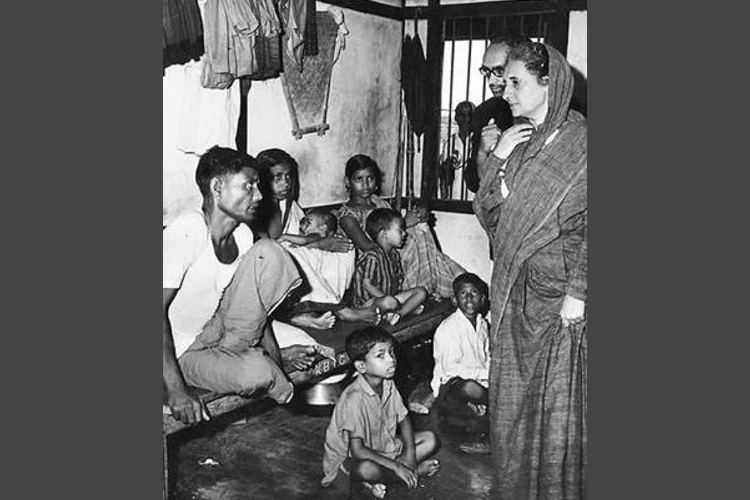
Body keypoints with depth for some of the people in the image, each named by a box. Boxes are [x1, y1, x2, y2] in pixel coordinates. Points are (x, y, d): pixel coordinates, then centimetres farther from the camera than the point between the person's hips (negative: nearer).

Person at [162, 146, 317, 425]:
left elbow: (253, 303, 8)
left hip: (217, 330, 7)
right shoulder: (187, 231, -26)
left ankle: (236, 350, -6)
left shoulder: (243, 235, -3)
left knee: (267, 253, -11)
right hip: (182, 351, -7)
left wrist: (278, 356, 1)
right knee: (256, 371, -35)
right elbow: (160, 311, -29)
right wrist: (176, 391, -34)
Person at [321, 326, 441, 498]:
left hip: (385, 445, 8)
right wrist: (397, 467, -30)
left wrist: (410, 453, -14)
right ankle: (416, 470, -12)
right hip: (350, 457, -7)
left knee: (431, 440, -4)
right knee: (365, 469, -41)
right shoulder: (354, 399, -30)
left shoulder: (388, 385, -7)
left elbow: (403, 419, 3)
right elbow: (357, 450, -30)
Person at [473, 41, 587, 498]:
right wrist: (498, 158, -7)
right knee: (512, 398, 14)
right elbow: (487, 211, 6)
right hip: (513, 289, 6)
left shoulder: (579, 143, -9)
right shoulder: (517, 142, 10)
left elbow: (587, 227, -12)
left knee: (556, 404, 4)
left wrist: (577, 293, -17)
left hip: (558, 294, -6)